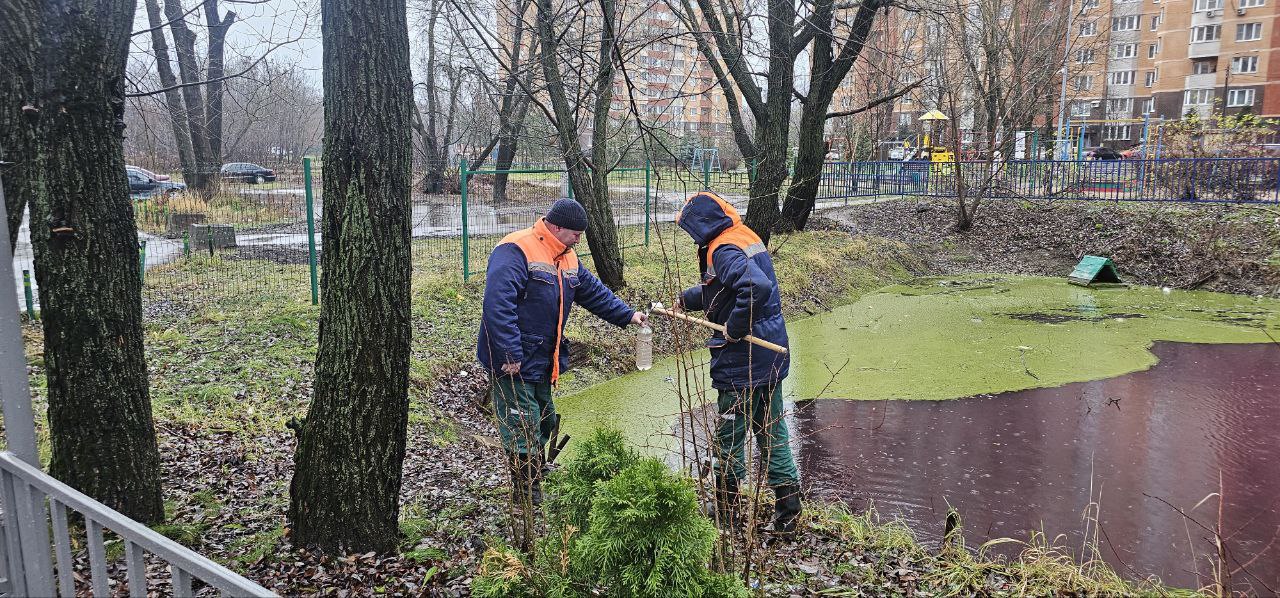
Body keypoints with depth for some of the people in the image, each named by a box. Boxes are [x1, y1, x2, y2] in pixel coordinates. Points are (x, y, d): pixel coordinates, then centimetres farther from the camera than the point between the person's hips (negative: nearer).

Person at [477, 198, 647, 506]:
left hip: (541, 361, 10)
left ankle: (538, 477, 41)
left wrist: (627, 314, 12)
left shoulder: (566, 257, 11)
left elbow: (593, 291, 21)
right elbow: (497, 305, -29)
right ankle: (529, 502, 4)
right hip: (513, 363, -9)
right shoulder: (515, 252, -21)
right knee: (523, 431, -5)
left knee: (543, 425, 22)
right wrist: (510, 356, -29)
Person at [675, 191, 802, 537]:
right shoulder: (745, 237, 12)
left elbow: (757, 286, -38)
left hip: (741, 362, -9)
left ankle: (725, 515, 22)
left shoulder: (723, 250, -19)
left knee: (728, 439, 7)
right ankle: (786, 514, 23)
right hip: (772, 356, 9)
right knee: (772, 433, 17)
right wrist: (686, 299, 37)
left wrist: (734, 328, -26)